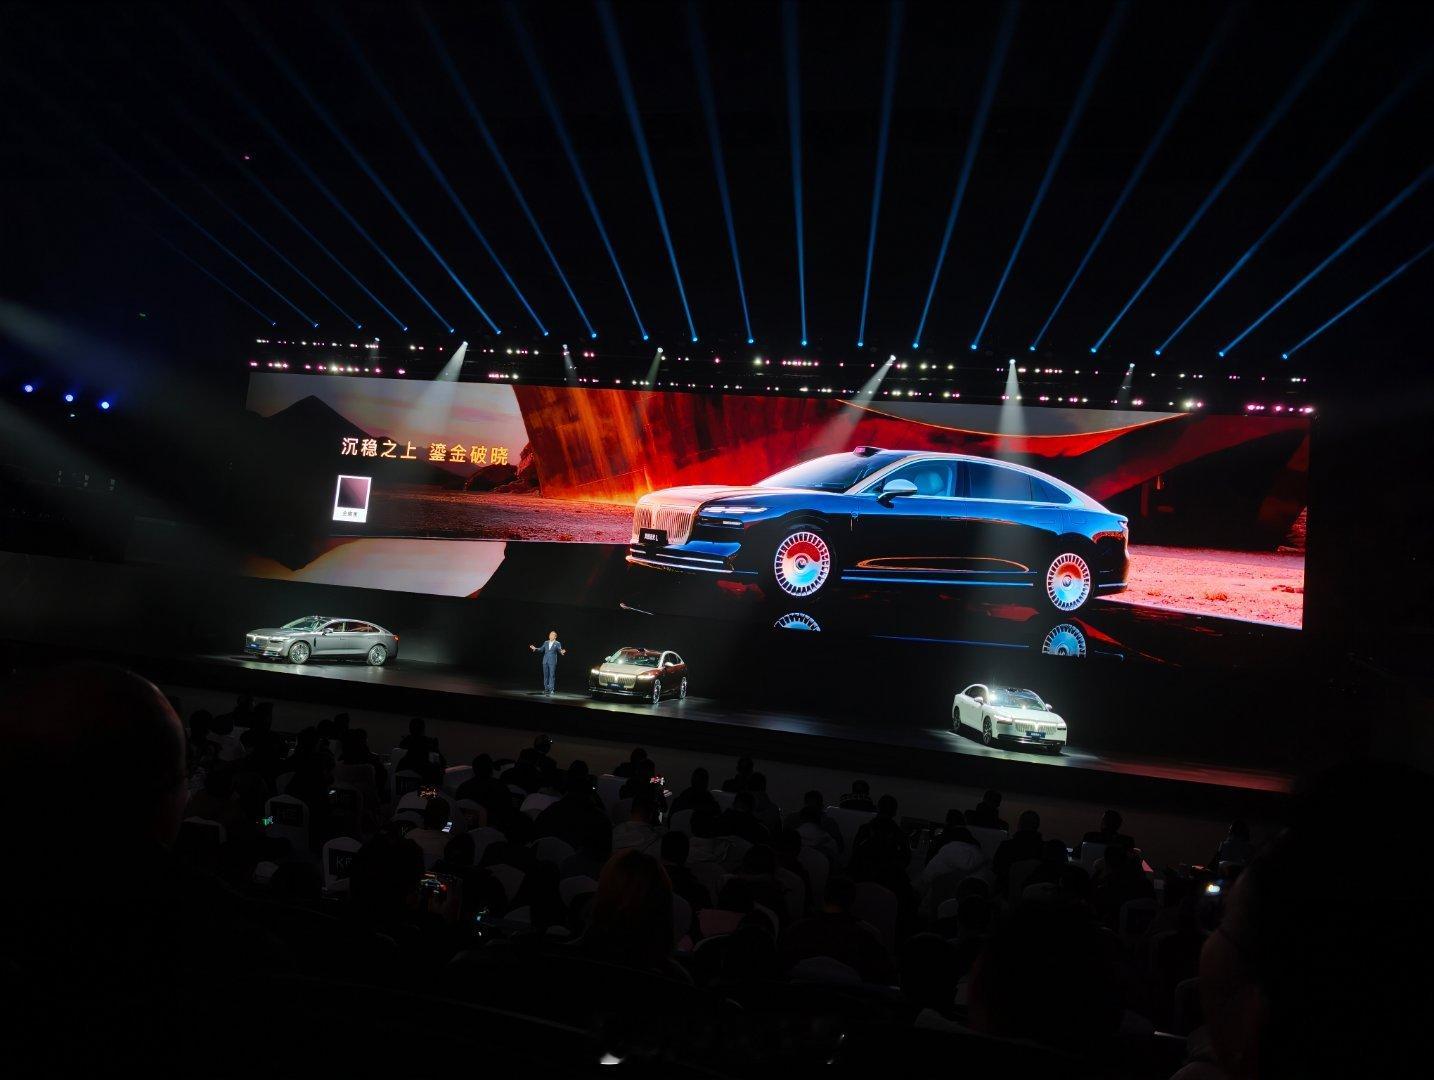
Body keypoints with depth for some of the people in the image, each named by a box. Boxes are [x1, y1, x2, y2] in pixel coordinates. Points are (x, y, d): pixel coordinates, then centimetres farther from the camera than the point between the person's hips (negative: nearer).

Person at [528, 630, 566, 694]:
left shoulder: (557, 643, 0)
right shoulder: (546, 642, 12)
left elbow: (559, 650, -12)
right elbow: (541, 649, 12)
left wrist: (562, 652, -34)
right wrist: (535, 648, -1)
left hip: (552, 662, -4)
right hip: (545, 661, 4)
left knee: (552, 675, -4)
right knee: (546, 675, 7)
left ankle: (551, 689, 0)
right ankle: (546, 688, 14)